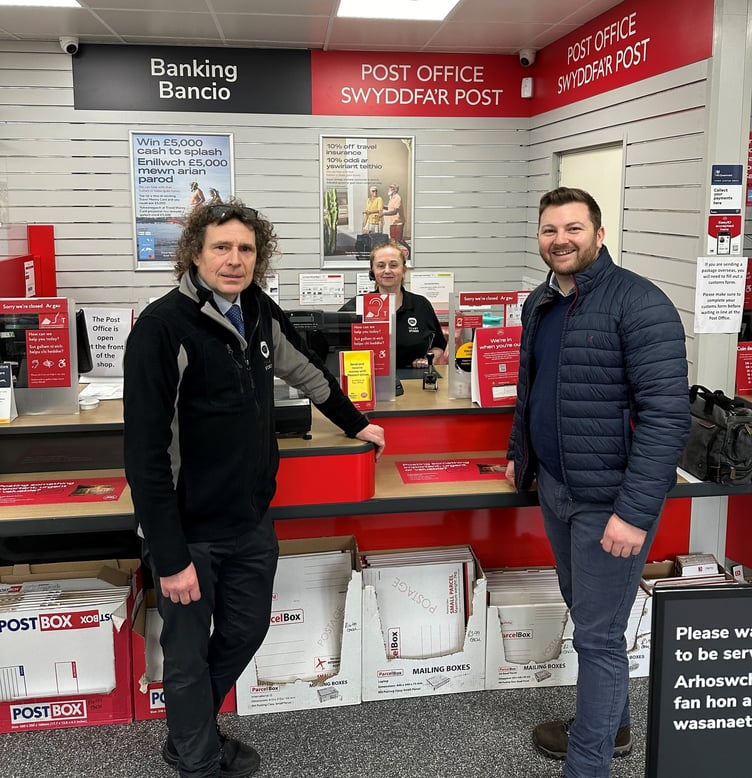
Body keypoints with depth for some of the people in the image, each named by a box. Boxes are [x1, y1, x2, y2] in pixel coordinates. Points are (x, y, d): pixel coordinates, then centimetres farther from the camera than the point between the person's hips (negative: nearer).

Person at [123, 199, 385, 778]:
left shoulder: (261, 312, 2)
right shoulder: (163, 327, -19)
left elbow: (307, 371, 21)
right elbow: (145, 451, -20)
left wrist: (356, 423, 30)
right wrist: (169, 556, -20)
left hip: (253, 519, 7)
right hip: (190, 530, -7)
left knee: (245, 631, 19)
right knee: (189, 654, 9)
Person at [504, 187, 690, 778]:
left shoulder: (638, 303, -17)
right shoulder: (540, 304, 8)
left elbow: (667, 415, -22)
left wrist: (634, 511, -25)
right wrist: (518, 453, 19)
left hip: (609, 498, -8)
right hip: (555, 488, 8)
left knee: (599, 635, 1)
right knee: (586, 614, 21)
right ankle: (609, 726, 41)